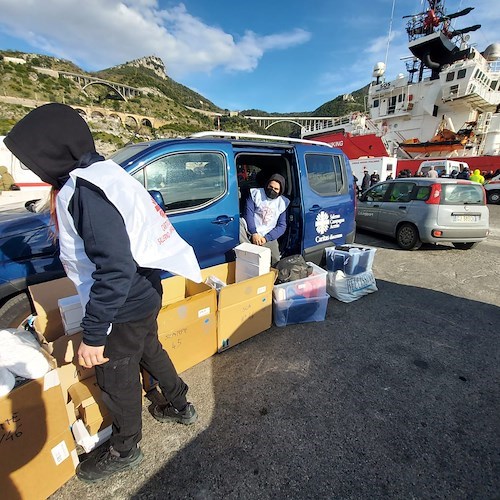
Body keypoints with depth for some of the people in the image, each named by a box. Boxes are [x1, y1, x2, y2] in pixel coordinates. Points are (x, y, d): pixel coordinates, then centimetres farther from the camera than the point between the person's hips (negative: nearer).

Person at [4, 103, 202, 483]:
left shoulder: (83, 189, -26)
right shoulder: (104, 172, 5)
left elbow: (115, 268, -31)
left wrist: (92, 334, -24)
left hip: (124, 308, -9)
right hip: (144, 295, 9)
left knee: (117, 380, 14)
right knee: (150, 352, 28)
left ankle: (125, 452, 43)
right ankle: (180, 407, 52)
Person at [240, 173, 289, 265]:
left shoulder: (283, 203, 7)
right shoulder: (255, 193, 3)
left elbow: (282, 226, 2)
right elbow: (248, 213, -6)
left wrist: (266, 238, -12)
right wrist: (254, 233, -18)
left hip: (268, 238, 2)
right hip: (250, 232, -1)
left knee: (275, 263, -14)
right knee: (238, 222, -32)